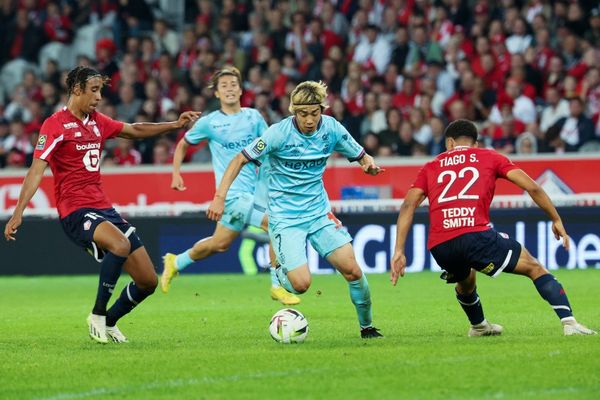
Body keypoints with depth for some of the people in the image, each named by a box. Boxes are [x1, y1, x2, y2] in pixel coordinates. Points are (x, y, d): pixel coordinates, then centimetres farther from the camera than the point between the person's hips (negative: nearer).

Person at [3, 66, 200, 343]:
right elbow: (37, 170, -14)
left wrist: (175, 125, 21)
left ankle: (109, 323, 24)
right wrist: (18, 213, -21)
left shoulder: (98, 122, 14)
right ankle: (97, 315, -19)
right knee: (121, 245, -36)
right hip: (75, 211, -8)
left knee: (148, 281, 2)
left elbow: (134, 131, 29)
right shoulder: (56, 125, -8)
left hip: (103, 208, 8)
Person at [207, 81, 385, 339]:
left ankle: (366, 326, 15)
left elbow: (360, 156, 8)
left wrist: (369, 164, -16)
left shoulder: (331, 129, -5)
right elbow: (240, 160, -11)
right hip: (285, 218, -4)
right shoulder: (279, 133, -17)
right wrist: (220, 197, -18)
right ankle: (281, 272, 19)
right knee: (301, 284, -17)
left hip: (319, 211, 4)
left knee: (352, 270, -8)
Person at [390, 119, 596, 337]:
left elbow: (408, 205, 12)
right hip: (476, 235, -3)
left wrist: (399, 251, 8)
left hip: (439, 246, 3)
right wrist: (556, 220, 21)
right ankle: (569, 322, -5)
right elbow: (532, 187, 11)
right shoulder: (490, 157, 20)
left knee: (465, 281, 37)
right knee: (535, 269, 10)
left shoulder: (431, 167, 26)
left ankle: (478, 325, 55)